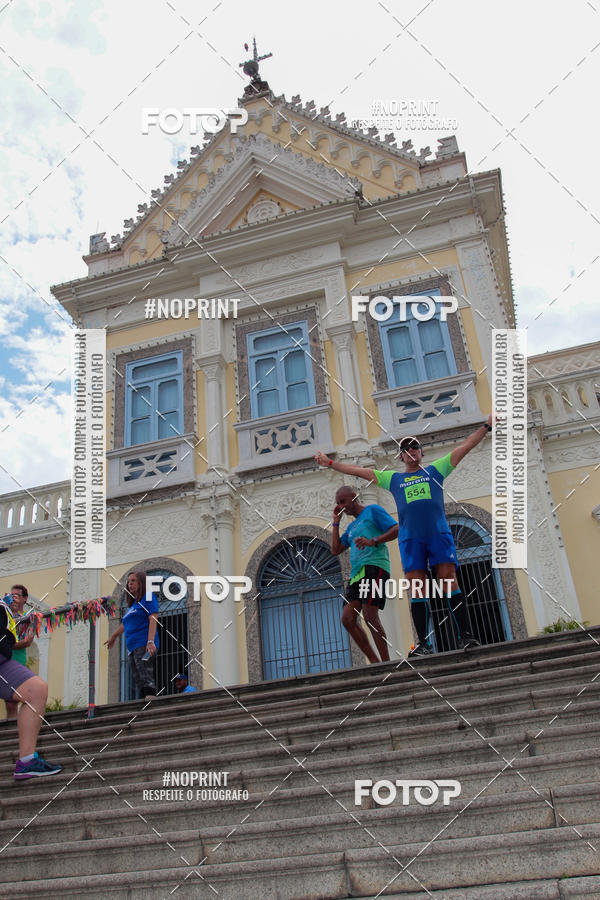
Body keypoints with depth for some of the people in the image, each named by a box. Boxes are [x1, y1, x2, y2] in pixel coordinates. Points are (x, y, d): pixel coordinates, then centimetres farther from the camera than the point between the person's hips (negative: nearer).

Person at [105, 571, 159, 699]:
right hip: (132, 647, 8)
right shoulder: (133, 604, 26)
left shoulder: (148, 597, 2)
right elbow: (125, 624, 41)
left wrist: (151, 642, -24)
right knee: (139, 681, -1)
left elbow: (153, 620, -11)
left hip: (144, 645, -8)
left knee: (146, 679, -22)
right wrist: (113, 637, 54)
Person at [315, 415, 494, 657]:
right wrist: (330, 463, 23)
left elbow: (464, 446, 18)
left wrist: (487, 425, 15)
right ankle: (424, 644, -6)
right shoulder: (393, 479, 22)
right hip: (410, 537, 1)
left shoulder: (435, 470, 19)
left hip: (439, 533, -1)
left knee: (449, 580, -11)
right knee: (417, 589, -6)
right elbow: (359, 471, 24)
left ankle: (466, 636, -12)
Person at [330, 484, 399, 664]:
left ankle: (386, 663, -14)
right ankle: (375, 662, -4)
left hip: (374, 566, -8)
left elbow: (396, 529, -4)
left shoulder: (372, 510, 8)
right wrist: (336, 521, 23)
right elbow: (335, 550, 22)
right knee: (347, 619, -5)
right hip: (357, 572, 8)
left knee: (370, 617, -18)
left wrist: (373, 541, -19)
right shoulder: (352, 527, 30)